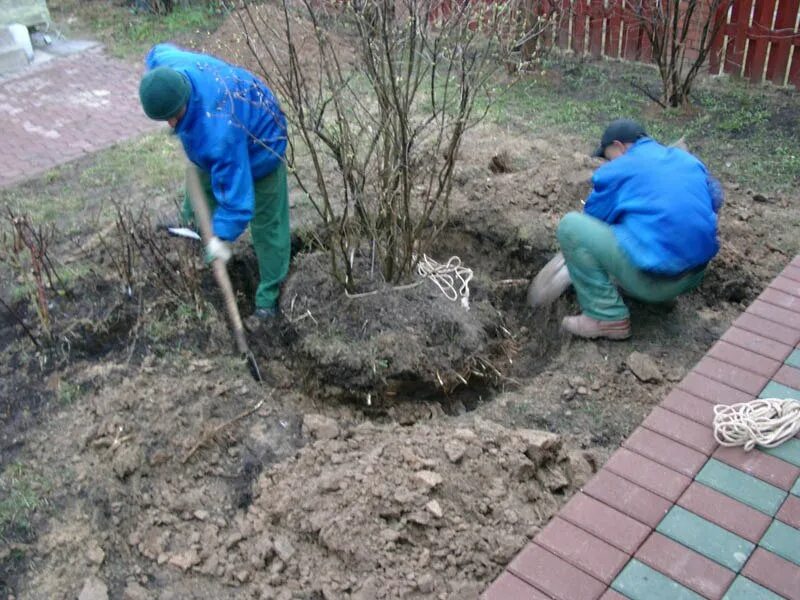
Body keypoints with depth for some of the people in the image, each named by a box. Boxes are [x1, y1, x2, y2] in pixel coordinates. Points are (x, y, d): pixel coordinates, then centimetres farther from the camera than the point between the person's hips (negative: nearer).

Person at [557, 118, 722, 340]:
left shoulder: (617, 170, -1)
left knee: (570, 225, -4)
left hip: (653, 279, -8)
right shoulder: (689, 160, 16)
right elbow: (715, 198, 26)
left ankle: (608, 317, -7)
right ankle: (664, 293, 23)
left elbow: (593, 219, 8)